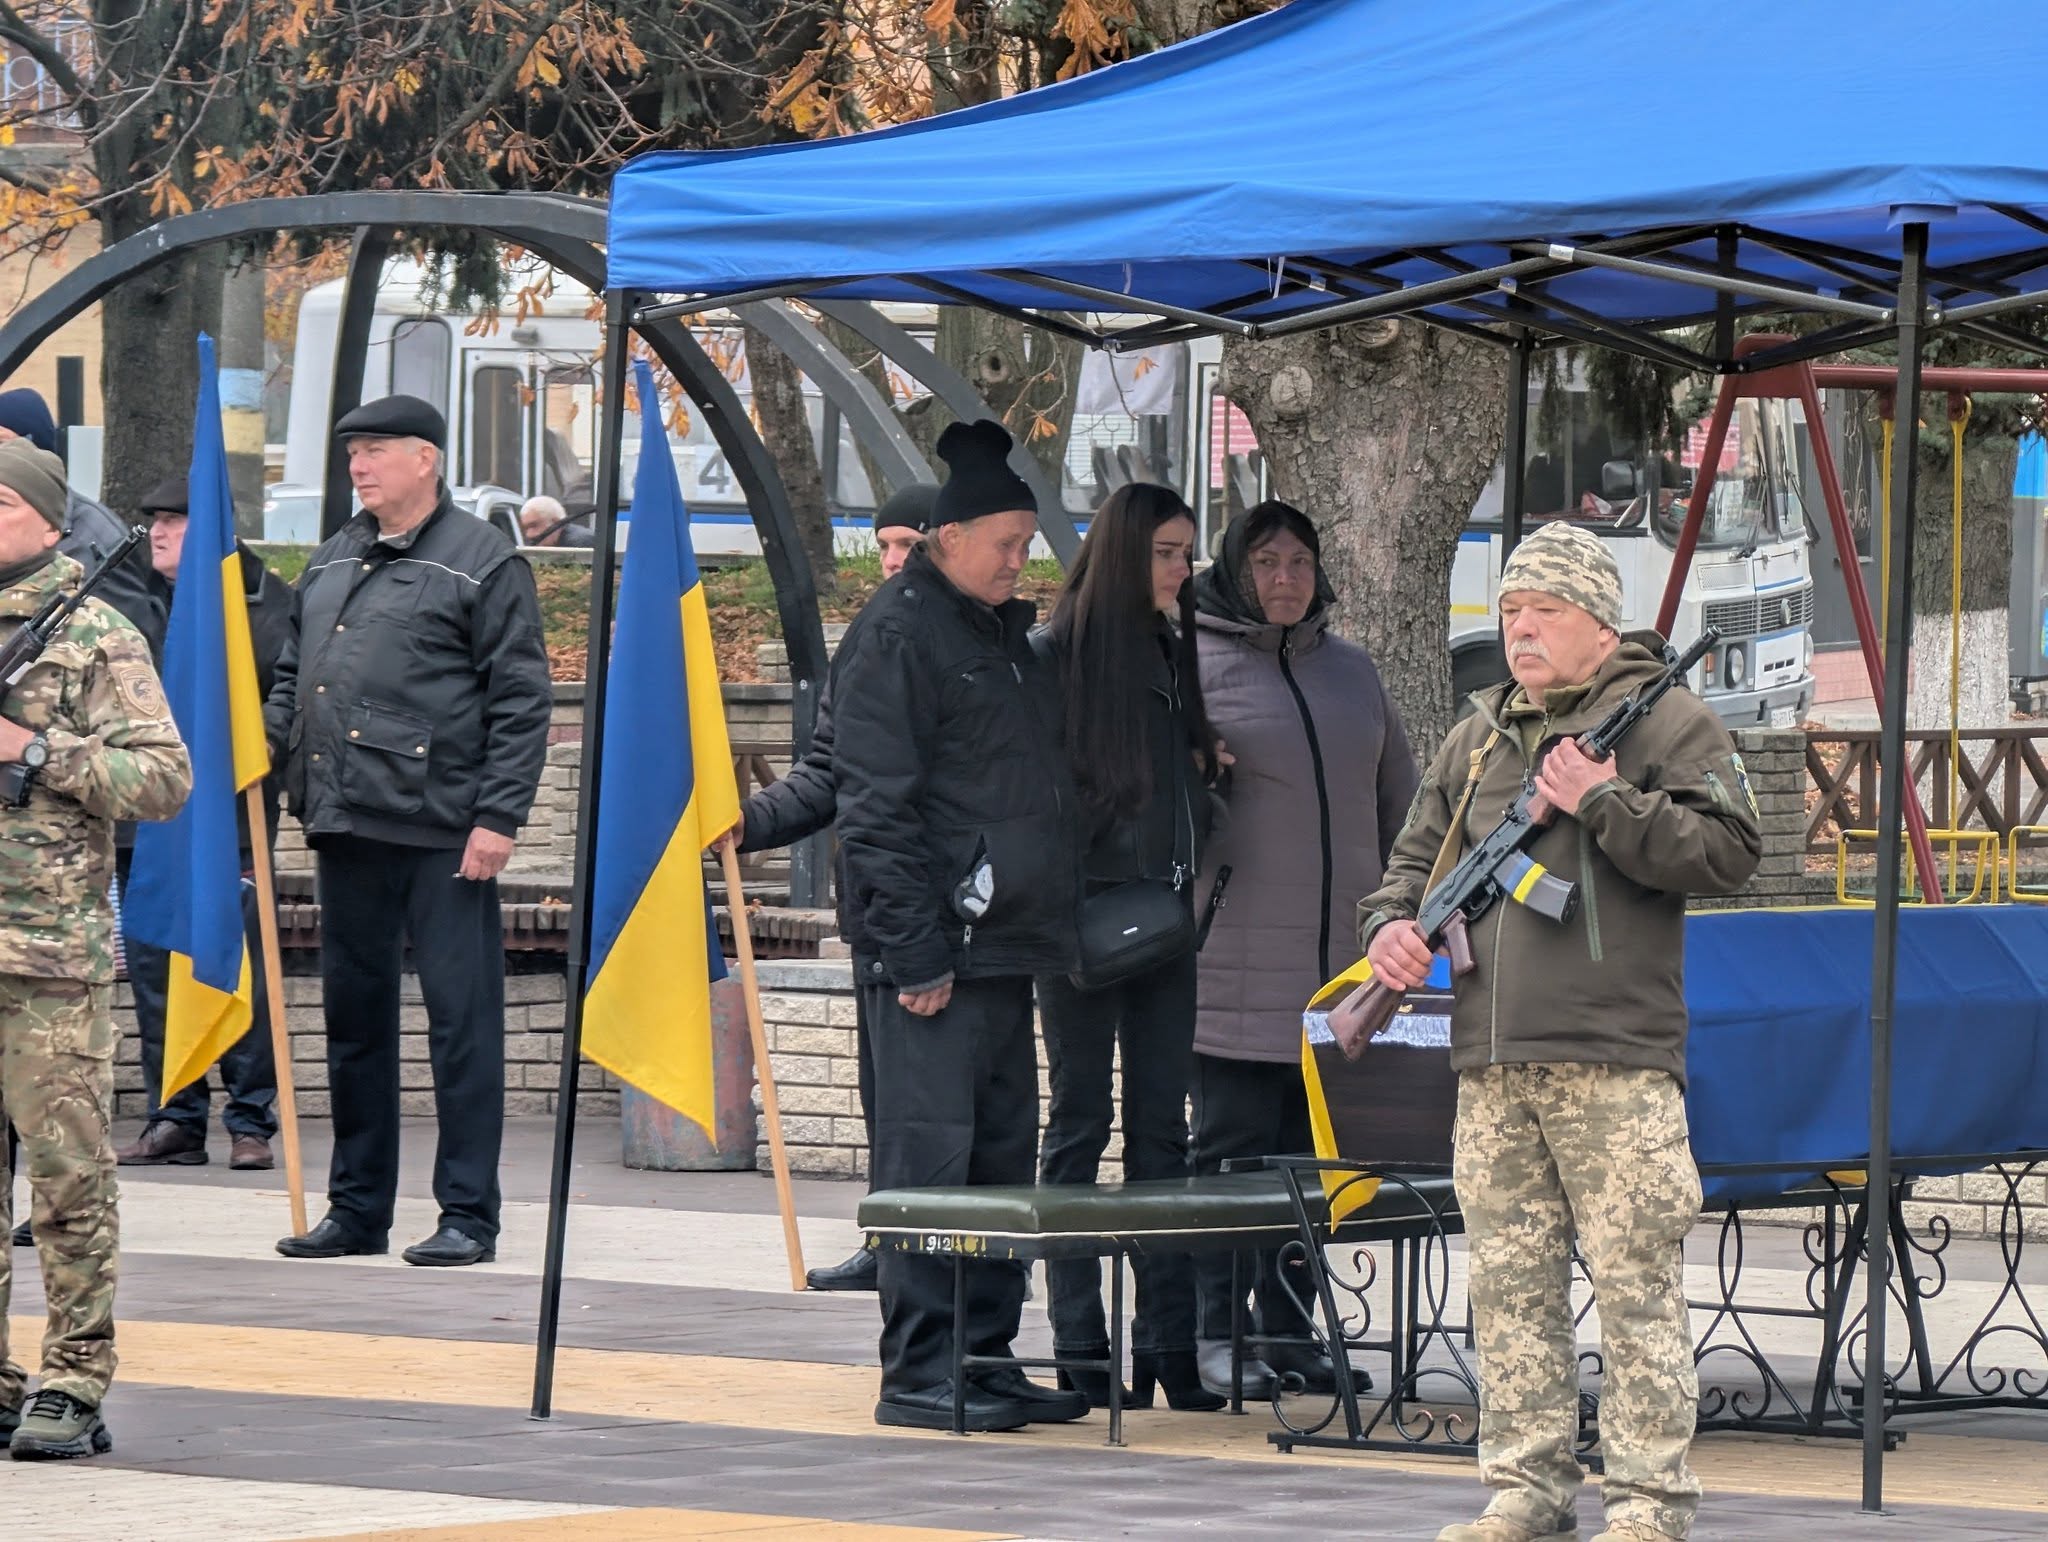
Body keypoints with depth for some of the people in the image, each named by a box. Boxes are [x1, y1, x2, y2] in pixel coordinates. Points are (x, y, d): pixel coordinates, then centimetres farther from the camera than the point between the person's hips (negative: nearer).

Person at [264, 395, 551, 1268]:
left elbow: (520, 701, -7)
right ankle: (356, 1210, 19)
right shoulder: (331, 564, 17)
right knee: (353, 1016, 12)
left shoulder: (482, 563, -4)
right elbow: (296, 672, 25)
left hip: (443, 830, -7)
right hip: (346, 827, 7)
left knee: (461, 1019, -3)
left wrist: (498, 815, -13)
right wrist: (265, 740, 6)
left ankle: (469, 1215, 1)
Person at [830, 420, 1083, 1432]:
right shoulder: (896, 634, -10)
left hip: (1003, 948, 9)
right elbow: (875, 807, -15)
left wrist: (1050, 924, 18)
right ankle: (919, 1373, -6)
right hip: (933, 950, -9)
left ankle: (987, 1358, 16)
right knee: (927, 1155, -8)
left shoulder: (1007, 631, 18)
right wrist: (912, 950, -19)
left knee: (1001, 1153, 11)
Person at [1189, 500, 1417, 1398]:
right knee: (1230, 1151, -5)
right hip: (1237, 975, -6)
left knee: (1312, 1153, 7)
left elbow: (1399, 803, 23)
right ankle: (1210, 1334, -2)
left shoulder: (1351, 673, 17)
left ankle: (1289, 1328, 13)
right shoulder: (1194, 666, -1)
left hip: (1338, 969, 6)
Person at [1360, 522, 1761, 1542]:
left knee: (1634, 1282, -6)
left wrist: (1603, 803, -14)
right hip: (1492, 1058, 6)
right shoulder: (1480, 737, 19)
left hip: (1614, 1056, -6)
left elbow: (1729, 849, -9)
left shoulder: (1663, 721, 1)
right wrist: (1391, 921, 6)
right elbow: (1421, 852, 27)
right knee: (1510, 1282, 7)